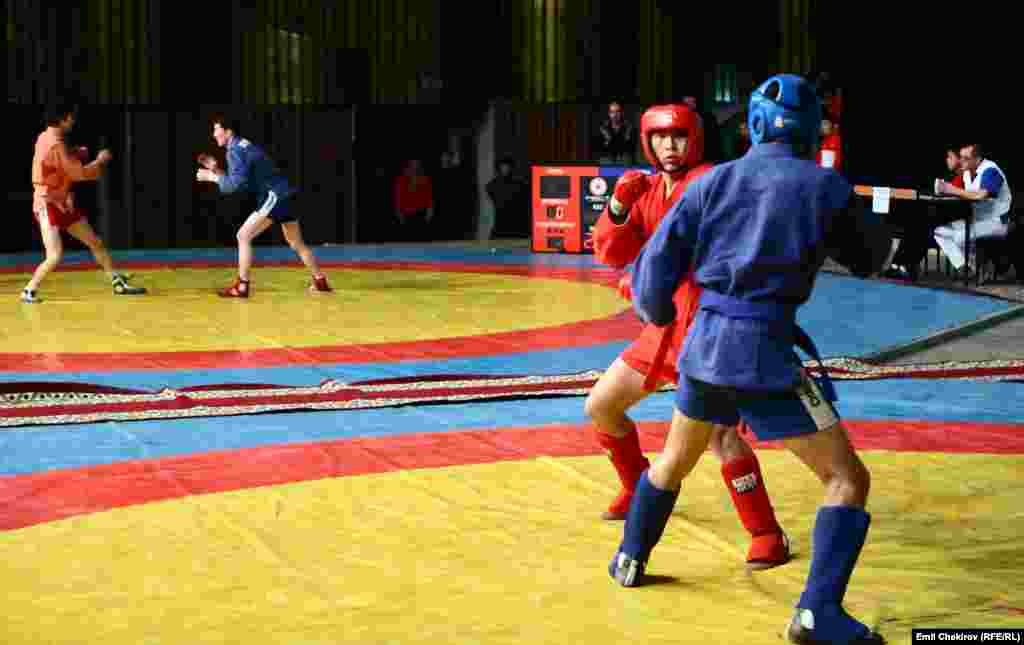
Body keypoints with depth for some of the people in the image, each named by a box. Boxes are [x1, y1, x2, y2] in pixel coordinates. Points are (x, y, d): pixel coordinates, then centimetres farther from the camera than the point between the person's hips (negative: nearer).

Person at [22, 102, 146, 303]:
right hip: (48, 205, -10)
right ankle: (29, 291, -2)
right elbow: (80, 173, -18)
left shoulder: (45, 138, 7)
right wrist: (100, 160, -3)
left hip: (64, 204, 10)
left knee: (96, 243, 10)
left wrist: (77, 155, 5)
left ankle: (119, 283, 16)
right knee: (55, 256, -18)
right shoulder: (55, 144, -21)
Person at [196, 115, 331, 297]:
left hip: (275, 196, -10)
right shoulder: (244, 145, 18)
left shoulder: (235, 151, -12)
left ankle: (242, 287, -11)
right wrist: (216, 170, 14)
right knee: (297, 243, 20)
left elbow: (236, 184, -22)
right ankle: (320, 282, 28)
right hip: (284, 195, 10)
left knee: (243, 236, -10)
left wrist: (211, 177, -12)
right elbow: (240, 181, 22)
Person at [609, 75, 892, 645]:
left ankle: (631, 559, 45)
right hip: (767, 351, -5)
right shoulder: (826, 187, -3)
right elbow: (873, 257, 11)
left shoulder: (712, 182, 5)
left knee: (675, 460, 30)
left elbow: (657, 263, 5)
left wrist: (656, 311, 26)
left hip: (705, 343, 5)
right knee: (848, 479, 1)